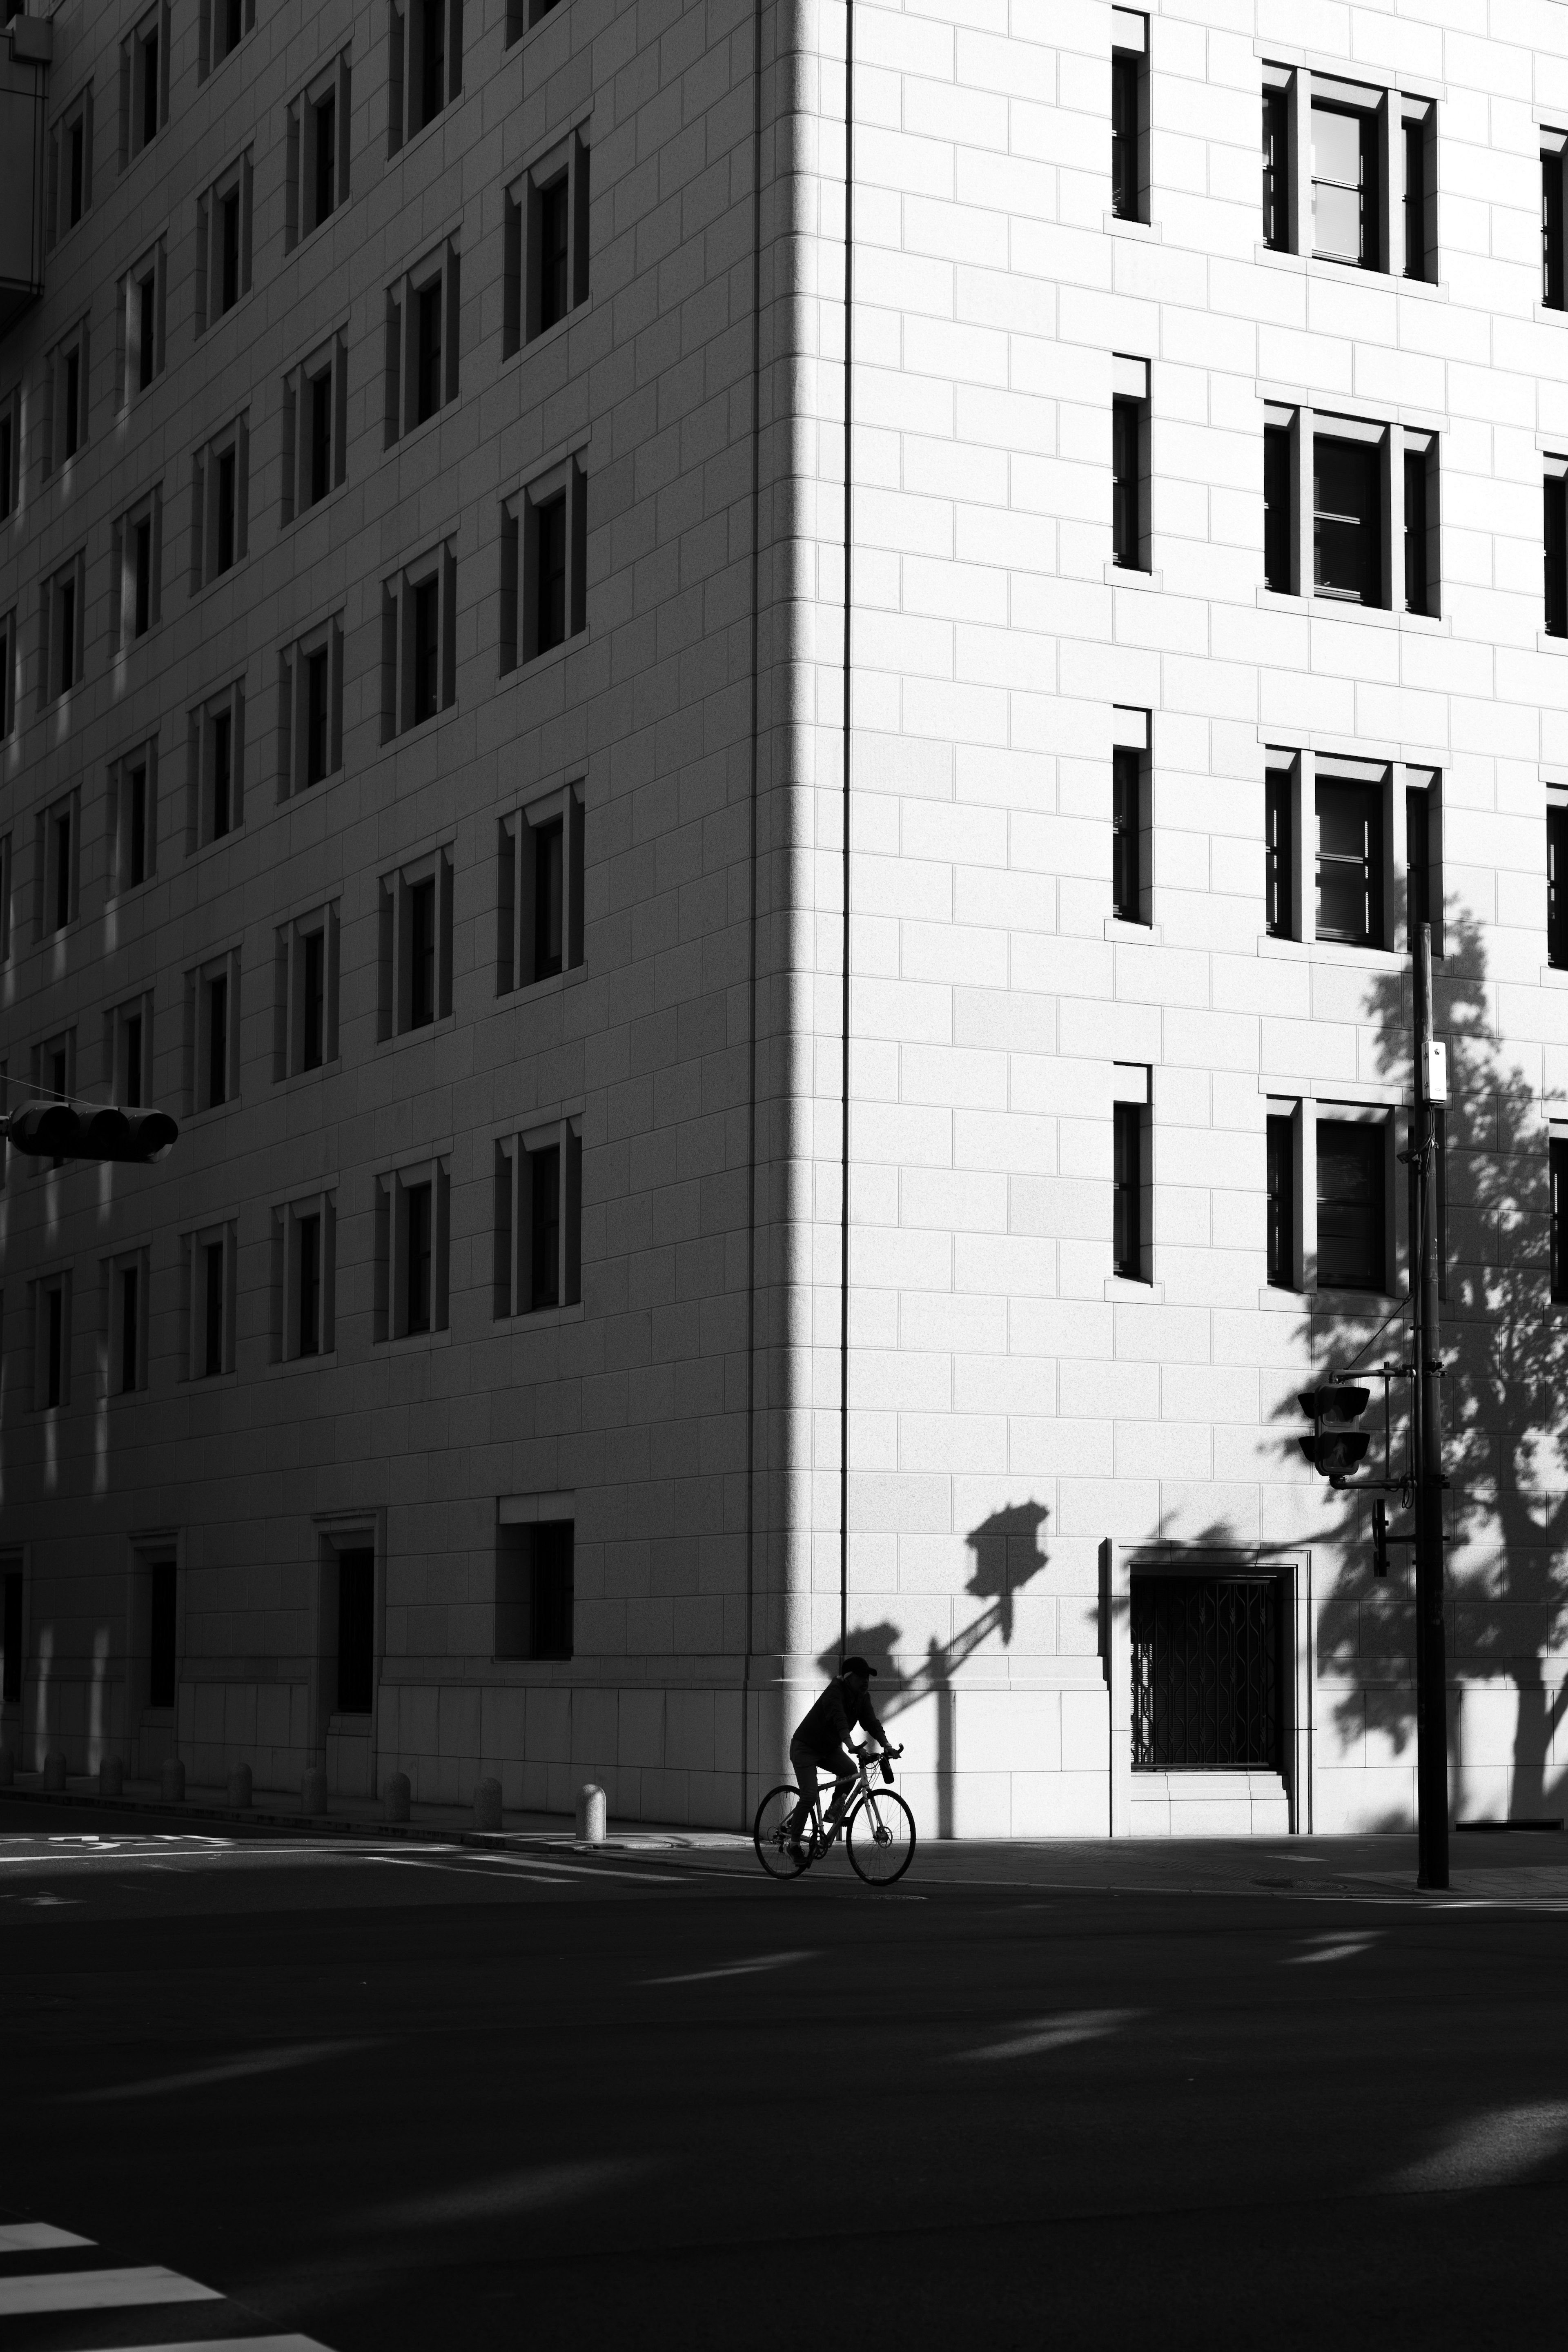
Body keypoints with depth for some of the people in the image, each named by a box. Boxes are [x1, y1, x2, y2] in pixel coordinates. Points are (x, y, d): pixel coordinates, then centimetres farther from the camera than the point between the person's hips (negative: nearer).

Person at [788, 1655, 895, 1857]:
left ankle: (834, 1812, -2)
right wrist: (851, 1746, -59)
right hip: (806, 1747, -7)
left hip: (828, 1749, 7)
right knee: (810, 1795, -16)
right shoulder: (835, 1692, -27)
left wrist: (887, 1746, -29)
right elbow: (839, 1720, -44)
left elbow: (871, 1723, -12)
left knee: (850, 1769, -22)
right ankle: (794, 1842, -3)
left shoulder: (862, 1697, -4)